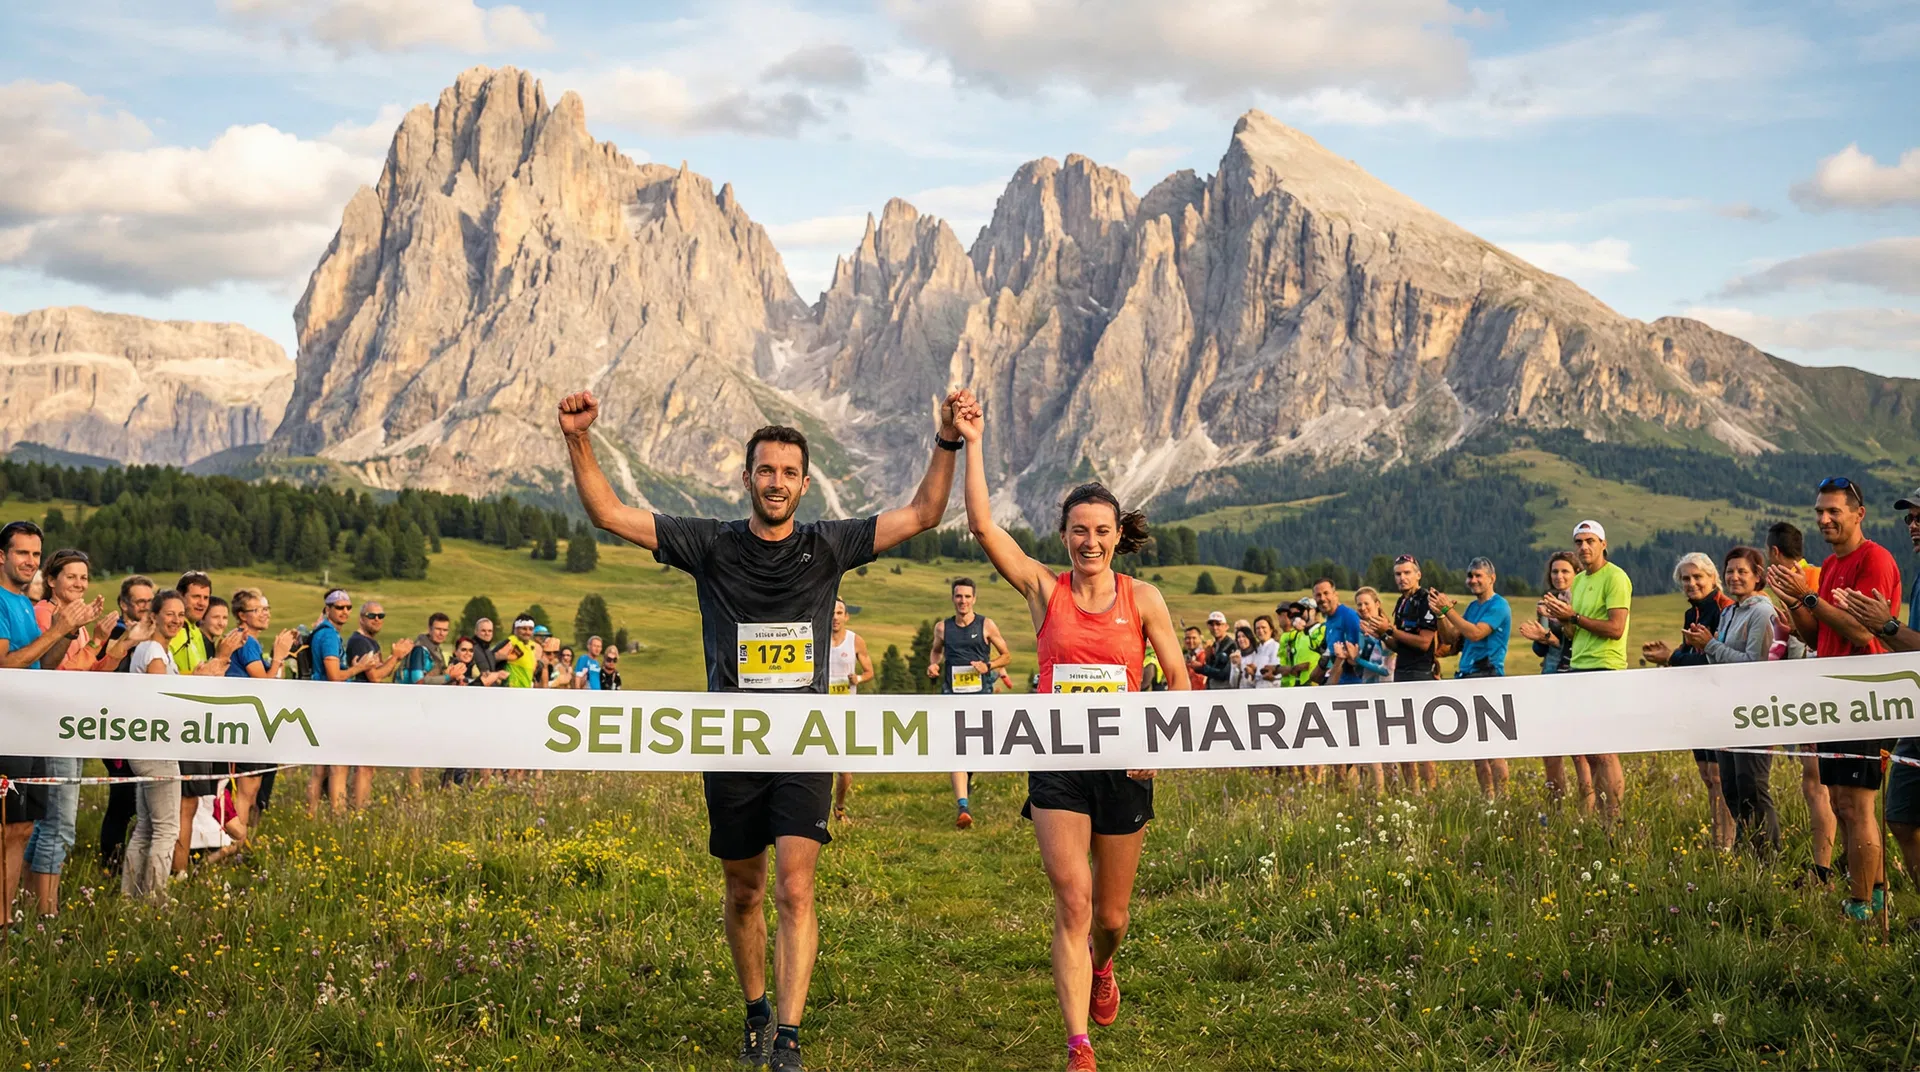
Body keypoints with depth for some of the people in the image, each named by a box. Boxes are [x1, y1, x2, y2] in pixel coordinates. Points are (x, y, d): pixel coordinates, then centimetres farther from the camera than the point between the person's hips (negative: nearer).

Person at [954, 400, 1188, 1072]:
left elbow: (1179, 679, 4)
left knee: (1110, 915, 13)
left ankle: (1100, 969, 48)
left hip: (1124, 765, 1)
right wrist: (972, 443, -13)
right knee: (1073, 904, -11)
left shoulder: (1142, 598, 1)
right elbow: (981, 525, -10)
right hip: (1057, 765, -1)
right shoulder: (1044, 589, 0)